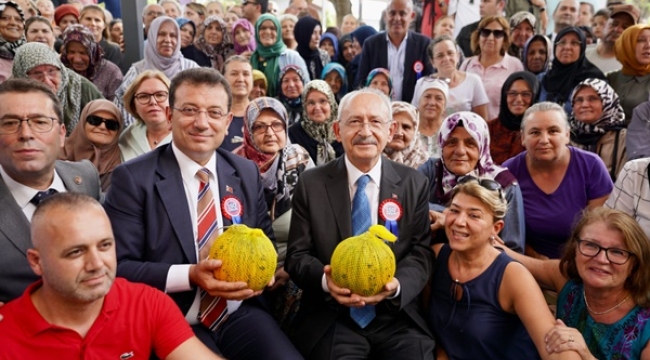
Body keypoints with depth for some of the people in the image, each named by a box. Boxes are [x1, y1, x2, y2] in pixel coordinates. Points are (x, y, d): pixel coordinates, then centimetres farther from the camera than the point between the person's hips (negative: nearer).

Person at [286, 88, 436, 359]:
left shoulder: (414, 184, 5)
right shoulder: (311, 184, 1)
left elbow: (421, 253, 3)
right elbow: (297, 255, 2)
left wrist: (397, 284, -18)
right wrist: (325, 280, -19)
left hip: (397, 317, 2)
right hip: (331, 318, -1)